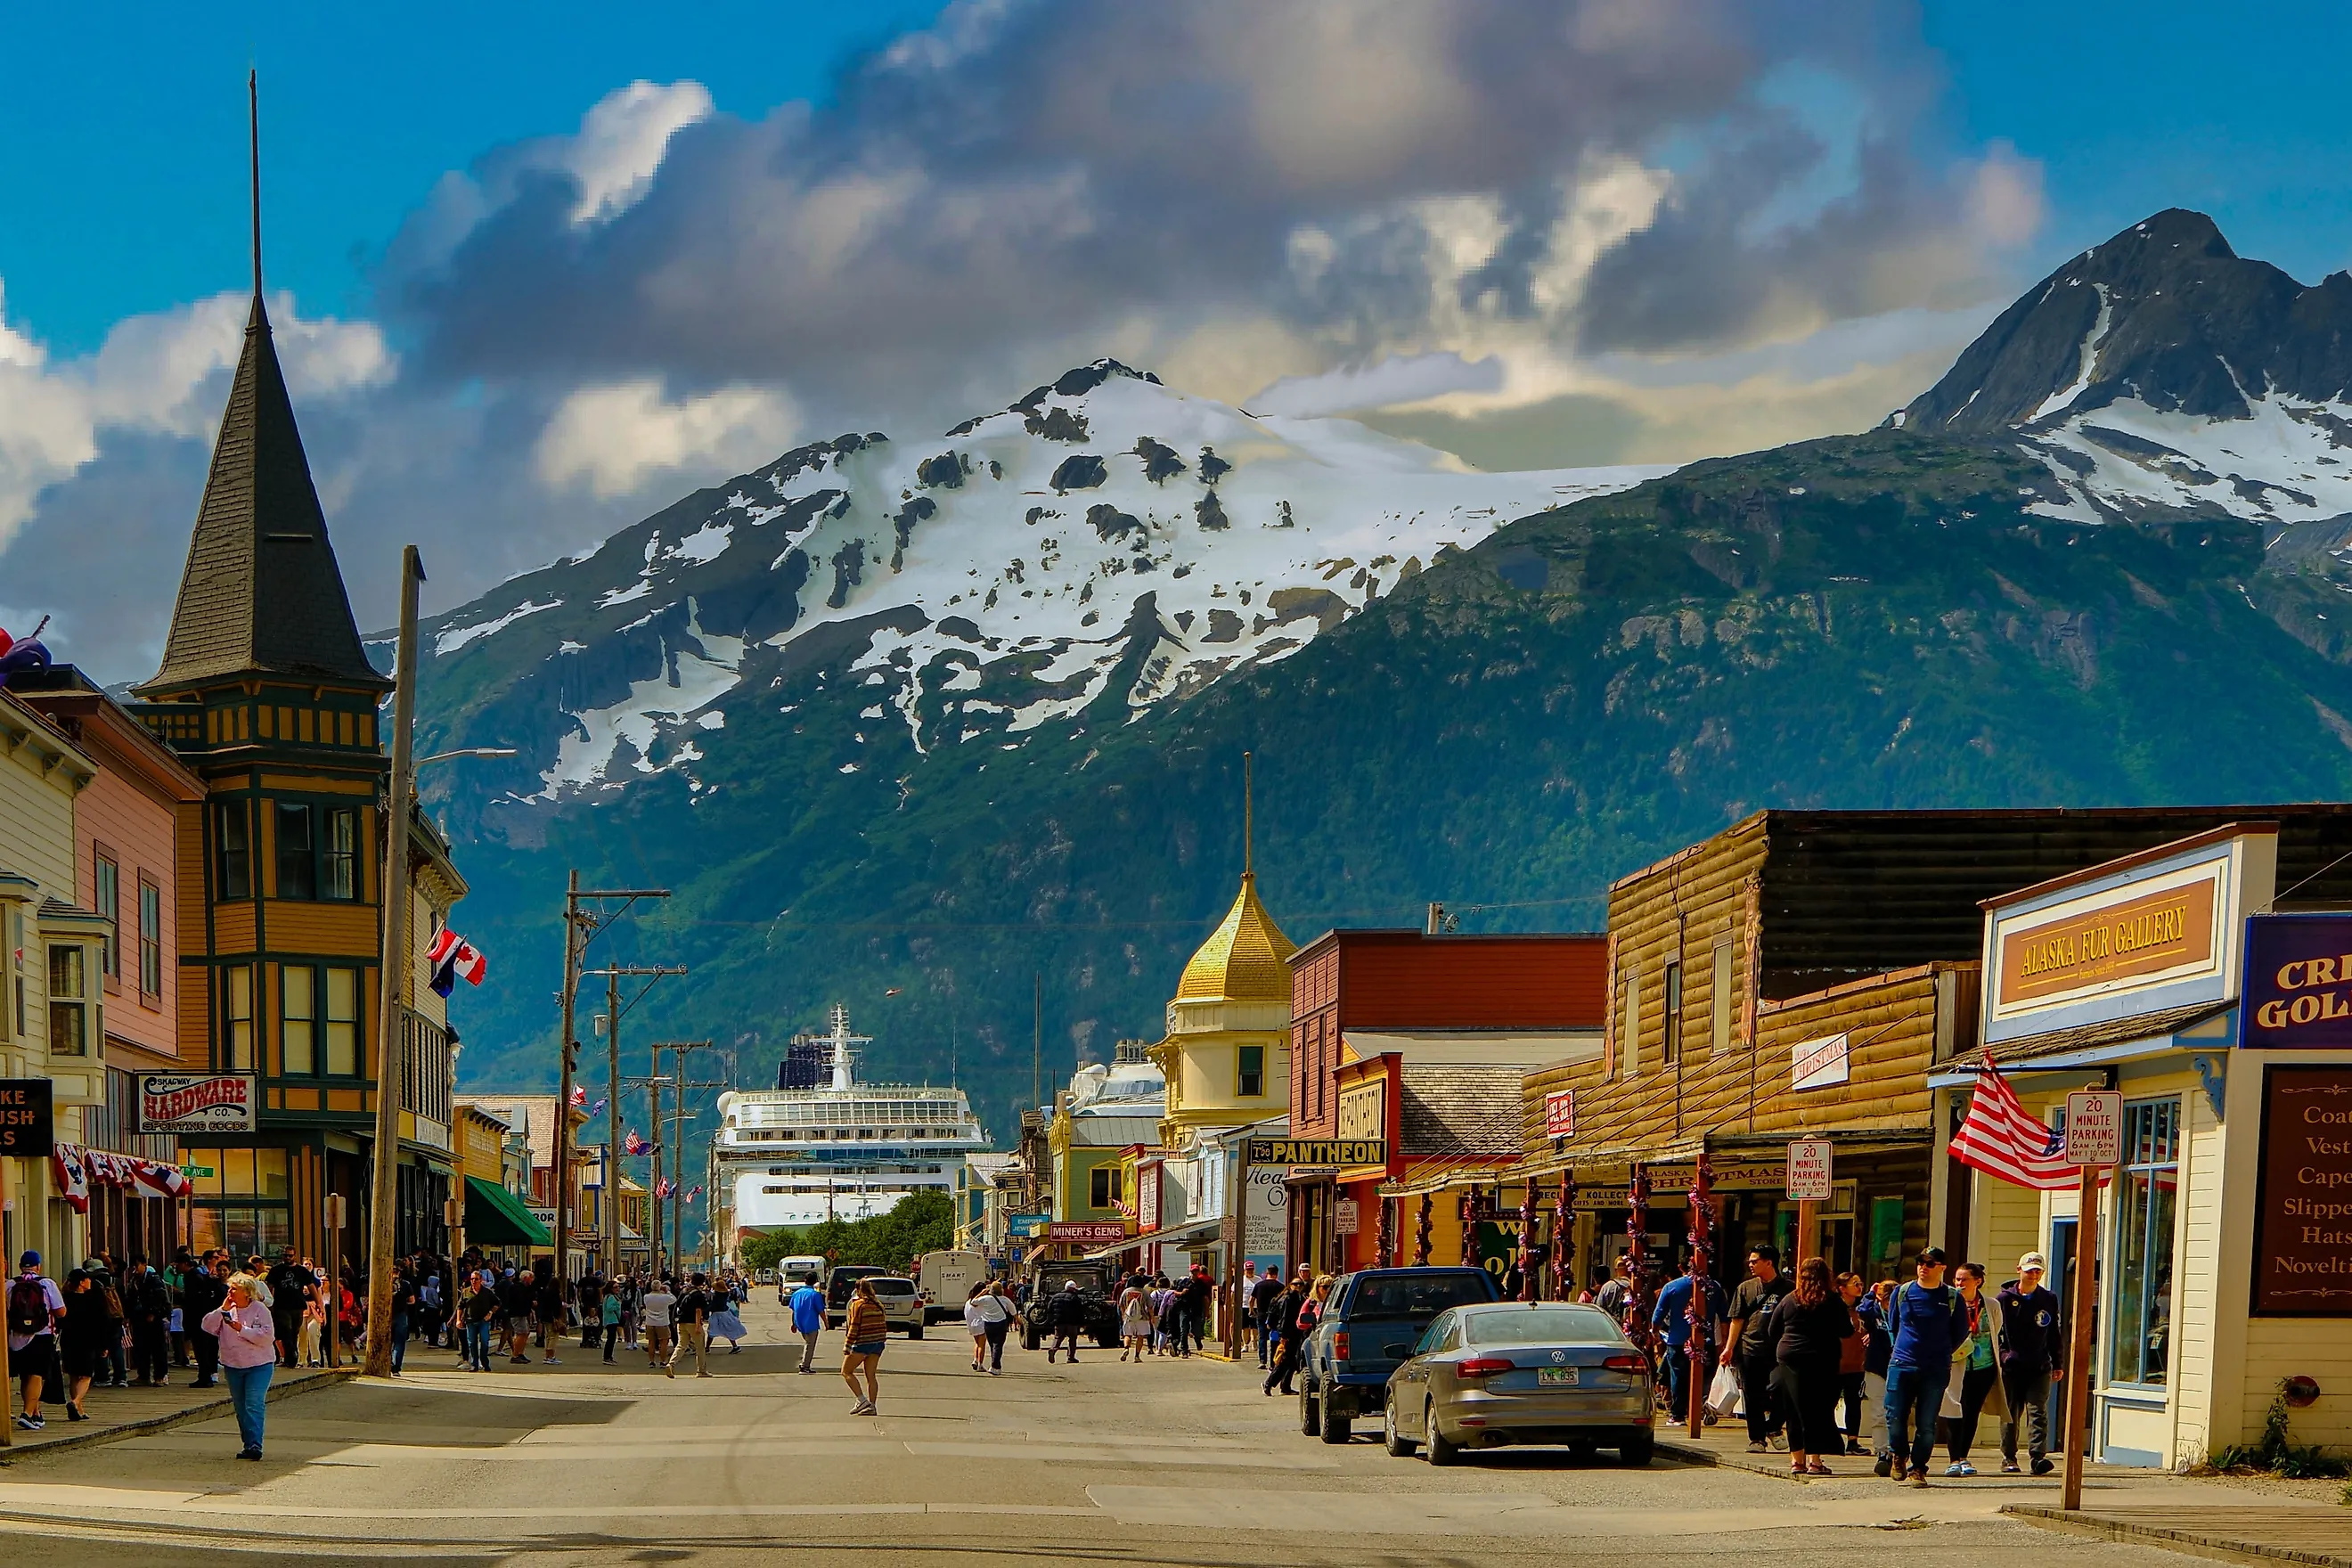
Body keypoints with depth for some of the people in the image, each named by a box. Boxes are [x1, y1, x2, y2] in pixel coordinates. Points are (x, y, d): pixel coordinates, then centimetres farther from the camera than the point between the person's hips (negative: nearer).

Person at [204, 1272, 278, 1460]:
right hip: (233, 1365, 6)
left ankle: (255, 1446, -21)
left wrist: (242, 1329, -19)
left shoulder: (260, 1310, -7)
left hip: (259, 1365, -6)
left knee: (254, 1405, -15)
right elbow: (207, 1327, 0)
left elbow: (267, 1337, -16)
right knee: (241, 1408, 9)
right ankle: (249, 1444, 16)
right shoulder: (227, 1310, 8)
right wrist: (222, 1310, -10)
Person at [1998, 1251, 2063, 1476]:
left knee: (2038, 1411, -9)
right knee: (2010, 1413, 6)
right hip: (2010, 1365, -1)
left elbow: (2057, 1334, 15)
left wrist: (2058, 1364, 13)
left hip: (2040, 1367, 1)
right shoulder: (2004, 1299, 3)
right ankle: (2008, 1457, 14)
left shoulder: (2049, 1300, 10)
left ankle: (2038, 1456, -16)